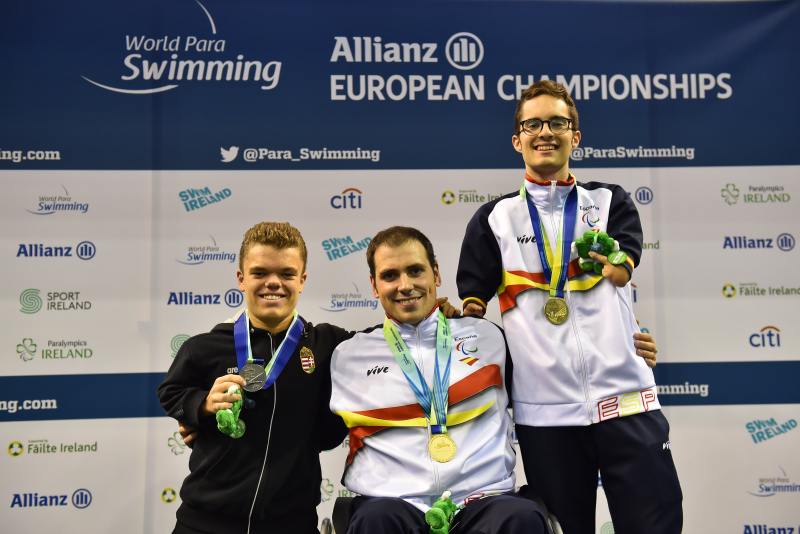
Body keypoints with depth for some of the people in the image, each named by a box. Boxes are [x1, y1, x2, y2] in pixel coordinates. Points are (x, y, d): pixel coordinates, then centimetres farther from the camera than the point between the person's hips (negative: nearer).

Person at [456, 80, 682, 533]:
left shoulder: (610, 202, 13)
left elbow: (621, 268, -5)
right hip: (545, 410, 0)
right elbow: (472, 304, 6)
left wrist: (615, 265, -22)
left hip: (625, 398, 1)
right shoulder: (495, 219, 10)